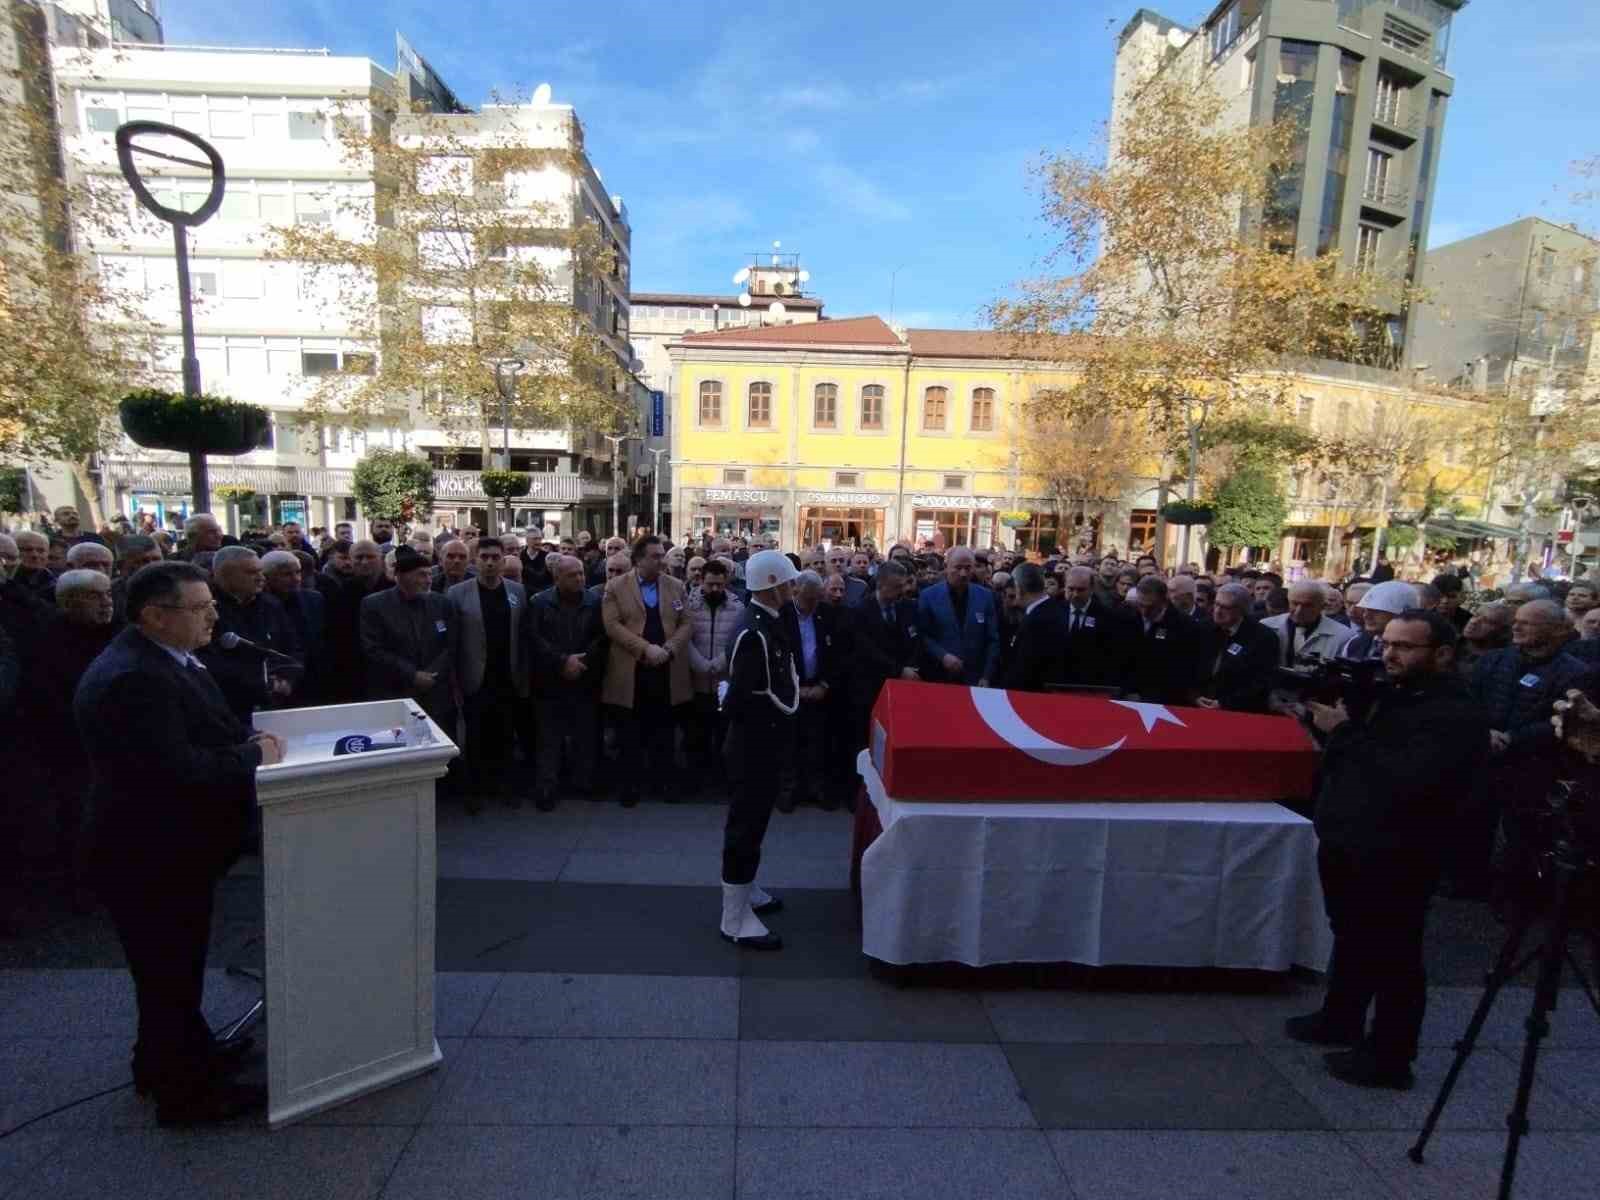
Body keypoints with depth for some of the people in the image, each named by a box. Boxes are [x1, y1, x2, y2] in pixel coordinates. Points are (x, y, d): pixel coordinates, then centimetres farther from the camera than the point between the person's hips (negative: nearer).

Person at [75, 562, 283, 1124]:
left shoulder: (166, 659, 2)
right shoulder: (130, 678, -29)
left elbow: (199, 732, 12)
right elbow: (179, 770, -33)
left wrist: (250, 737, -5)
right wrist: (254, 754, -20)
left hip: (176, 847, 10)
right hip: (152, 860, -9)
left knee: (177, 966, 27)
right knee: (169, 973, 10)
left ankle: (185, 1052, 47)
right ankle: (184, 1093, 30)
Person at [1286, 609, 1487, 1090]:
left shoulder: (1457, 718, -15)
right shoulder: (1386, 695, 11)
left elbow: (1406, 780, -28)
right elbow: (1346, 757, 15)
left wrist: (1344, 731, -22)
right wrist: (1325, 709, 0)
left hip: (1394, 860, -9)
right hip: (1344, 843, 9)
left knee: (1392, 956, 5)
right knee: (1350, 938, 23)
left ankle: (1389, 1057, 19)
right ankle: (1340, 1019, 40)